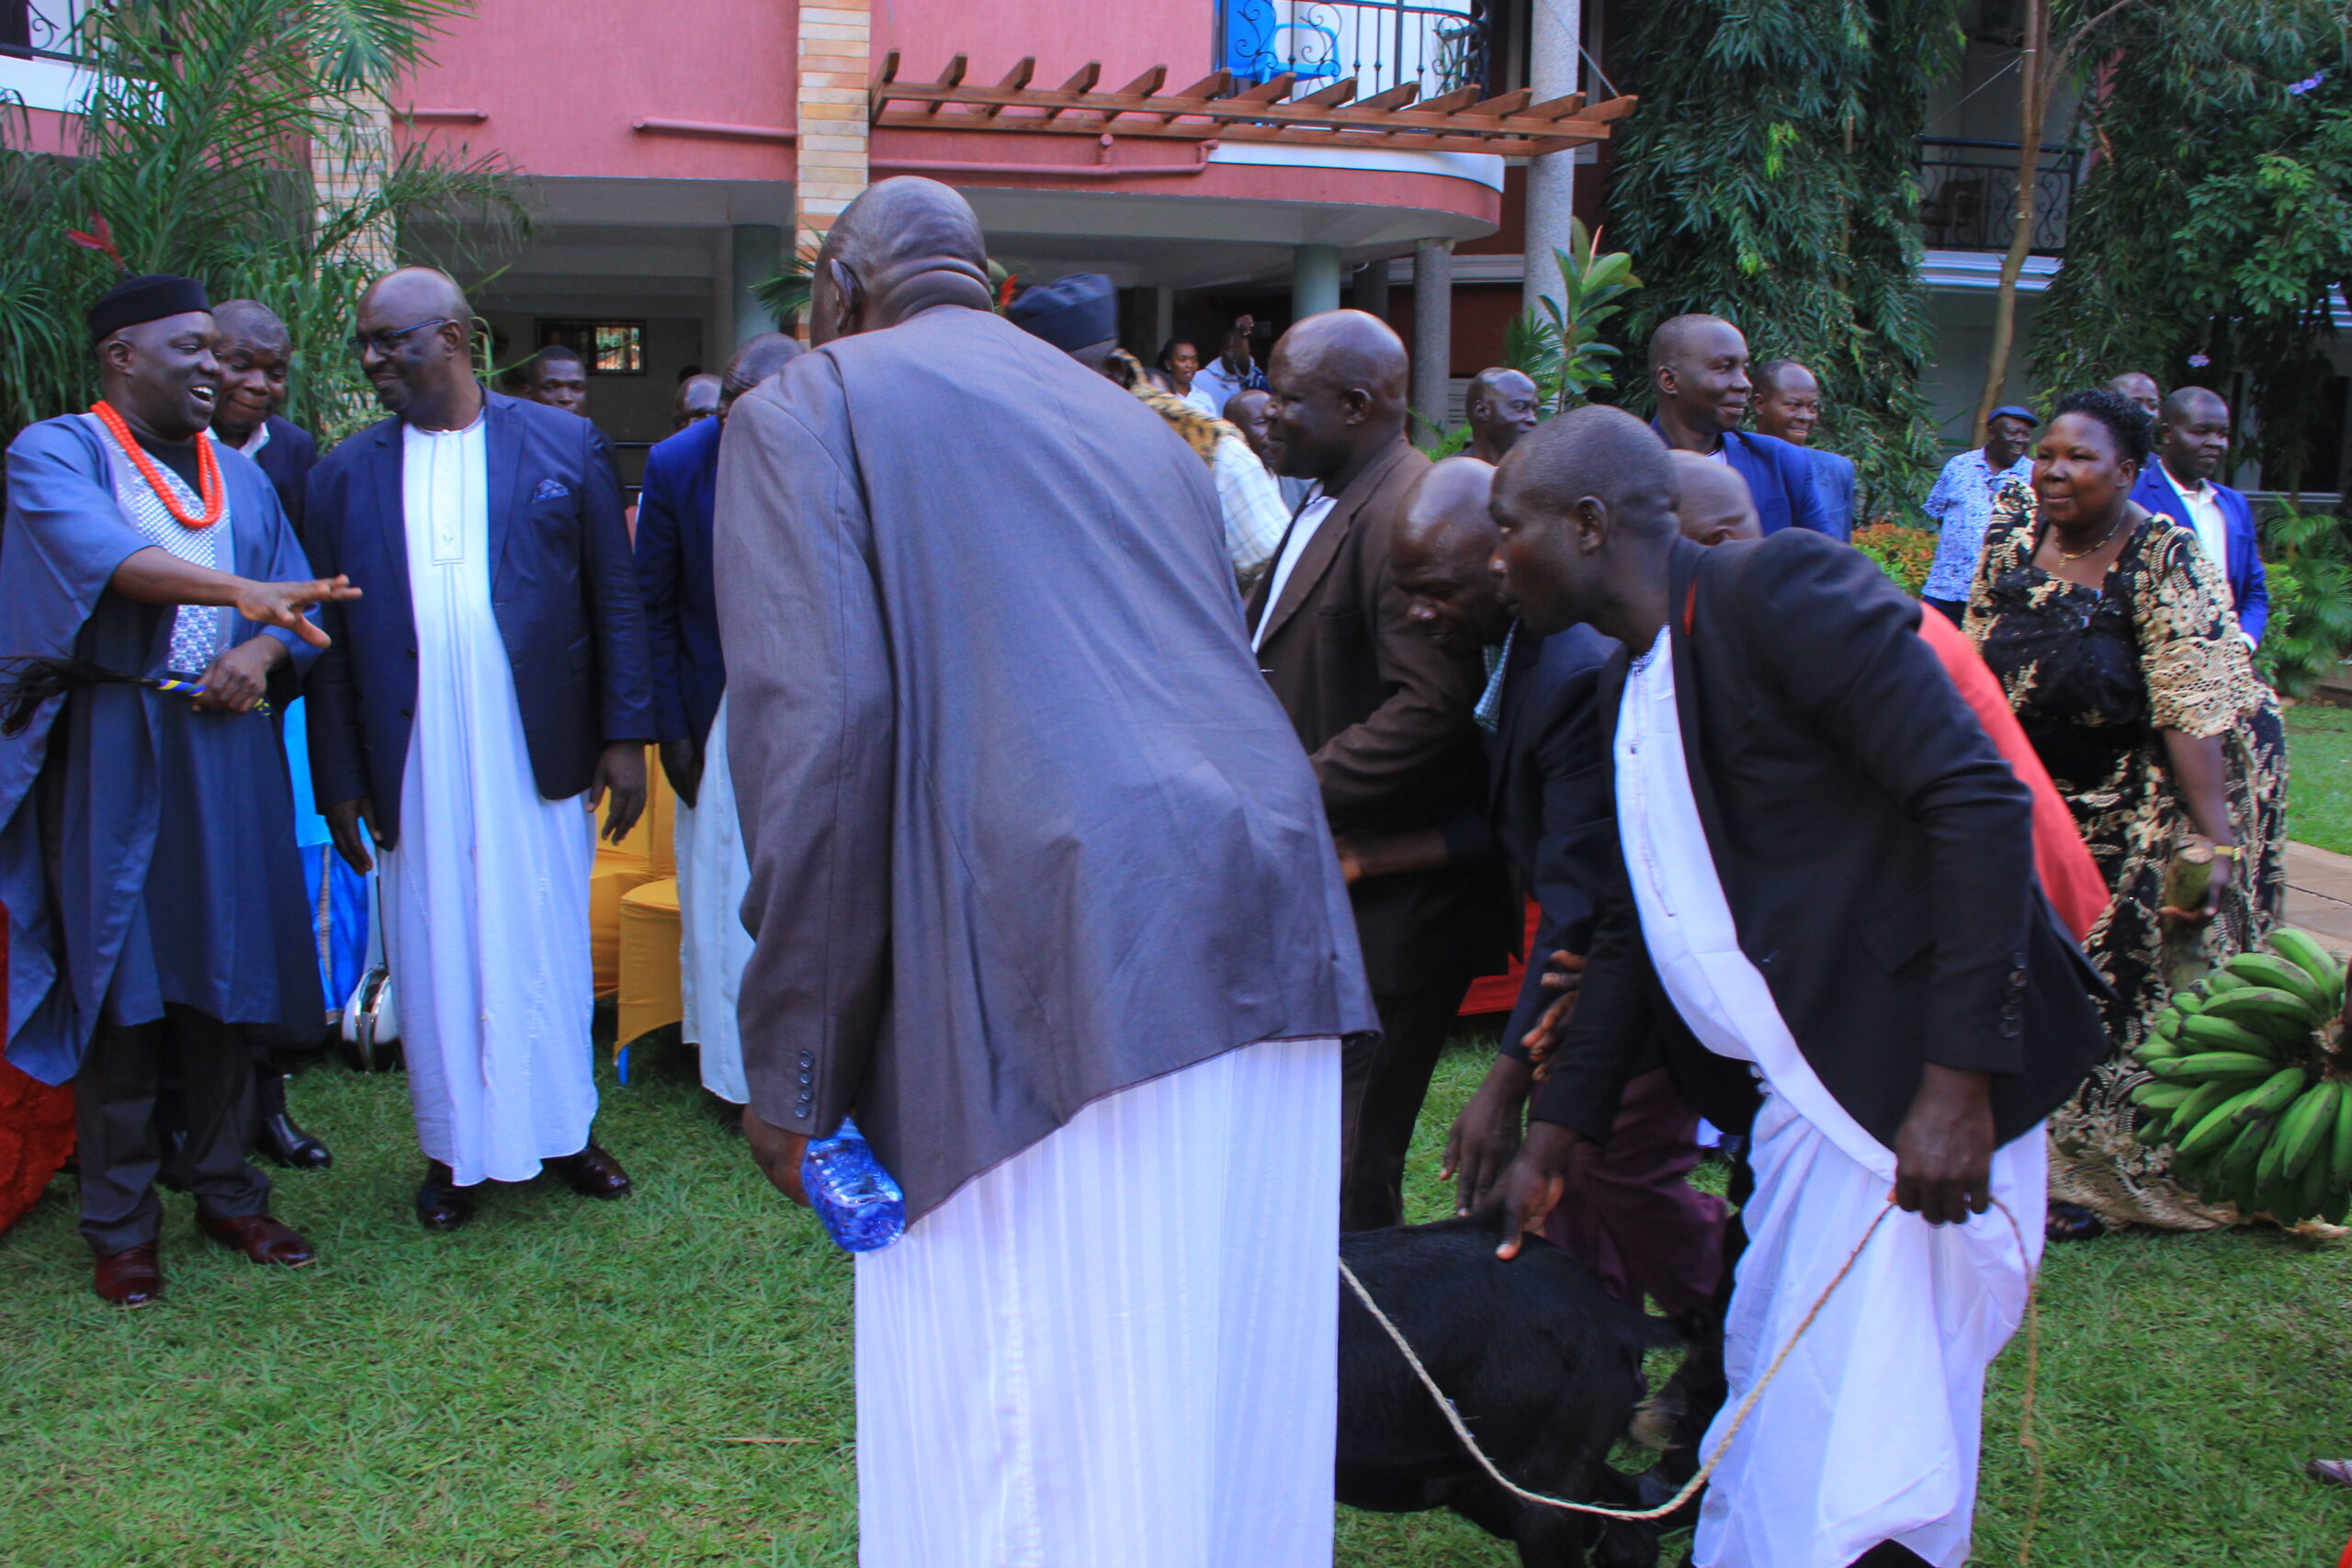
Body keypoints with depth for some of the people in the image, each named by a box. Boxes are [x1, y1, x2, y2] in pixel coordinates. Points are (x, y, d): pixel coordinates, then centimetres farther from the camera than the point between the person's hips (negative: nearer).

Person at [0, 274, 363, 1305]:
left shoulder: (240, 477, 16)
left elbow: (304, 606, 10)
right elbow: (98, 550, -23)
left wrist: (263, 651, -13)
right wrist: (242, 590, -38)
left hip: (226, 765, 5)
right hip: (108, 770, -4)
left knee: (222, 985, 7)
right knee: (118, 992, -1)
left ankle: (227, 1192, 19)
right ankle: (121, 1228, 10)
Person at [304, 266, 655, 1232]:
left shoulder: (563, 446, 3)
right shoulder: (347, 473, 6)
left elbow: (615, 600, 3)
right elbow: (331, 640, 5)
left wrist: (624, 734, -3)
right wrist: (339, 781, 0)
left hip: (537, 756, -1)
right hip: (415, 765, 1)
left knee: (548, 950, 9)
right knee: (434, 959, 8)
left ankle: (564, 1130, 24)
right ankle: (453, 1151, 21)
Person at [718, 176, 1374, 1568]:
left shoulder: (806, 412, 7)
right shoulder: (1134, 423, 26)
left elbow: (819, 725, -8)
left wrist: (794, 1065, -3)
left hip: (1053, 971, -6)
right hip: (1270, 933, 7)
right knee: (1227, 1424, 17)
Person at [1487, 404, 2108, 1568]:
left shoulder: (1780, 590, -14)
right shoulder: (1629, 684, 12)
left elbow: (1982, 802, -20)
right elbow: (1630, 928, 19)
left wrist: (1957, 1079, -24)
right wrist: (1550, 1137, 19)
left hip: (1916, 1093, -9)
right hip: (1801, 1099, 9)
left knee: (1856, 1464, -4)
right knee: (1762, 1427, 18)